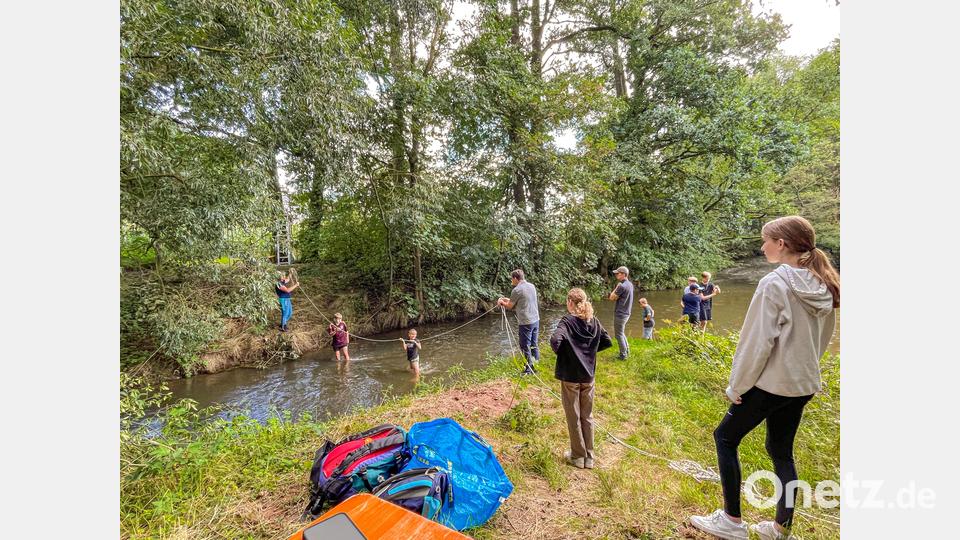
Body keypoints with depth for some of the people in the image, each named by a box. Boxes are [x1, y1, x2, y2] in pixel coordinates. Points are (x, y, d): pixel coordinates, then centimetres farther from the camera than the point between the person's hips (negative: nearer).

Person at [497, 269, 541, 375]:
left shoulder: (517, 290, -14)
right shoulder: (532, 286, 9)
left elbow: (509, 306, -2)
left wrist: (501, 302, 18)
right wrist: (508, 299, 22)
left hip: (526, 322, -8)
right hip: (536, 320, 8)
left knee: (525, 347, 4)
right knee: (534, 345, 17)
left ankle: (529, 370, 12)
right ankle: (537, 366, 25)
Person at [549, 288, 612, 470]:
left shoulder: (567, 321, -16)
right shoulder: (594, 321, 0)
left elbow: (555, 340, -32)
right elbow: (608, 342, 5)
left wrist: (559, 352, -13)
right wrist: (589, 350, 10)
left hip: (570, 376, -5)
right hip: (588, 375, 5)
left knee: (573, 417, 11)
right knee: (587, 416, 17)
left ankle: (578, 456, 25)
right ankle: (589, 456, 28)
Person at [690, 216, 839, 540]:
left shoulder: (774, 283, -19)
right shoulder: (824, 287, 4)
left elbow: (757, 341, -19)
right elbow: (821, 339, 14)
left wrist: (737, 386, -11)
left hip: (771, 383, -8)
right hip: (803, 384, 8)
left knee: (725, 437, 9)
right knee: (781, 451, 20)